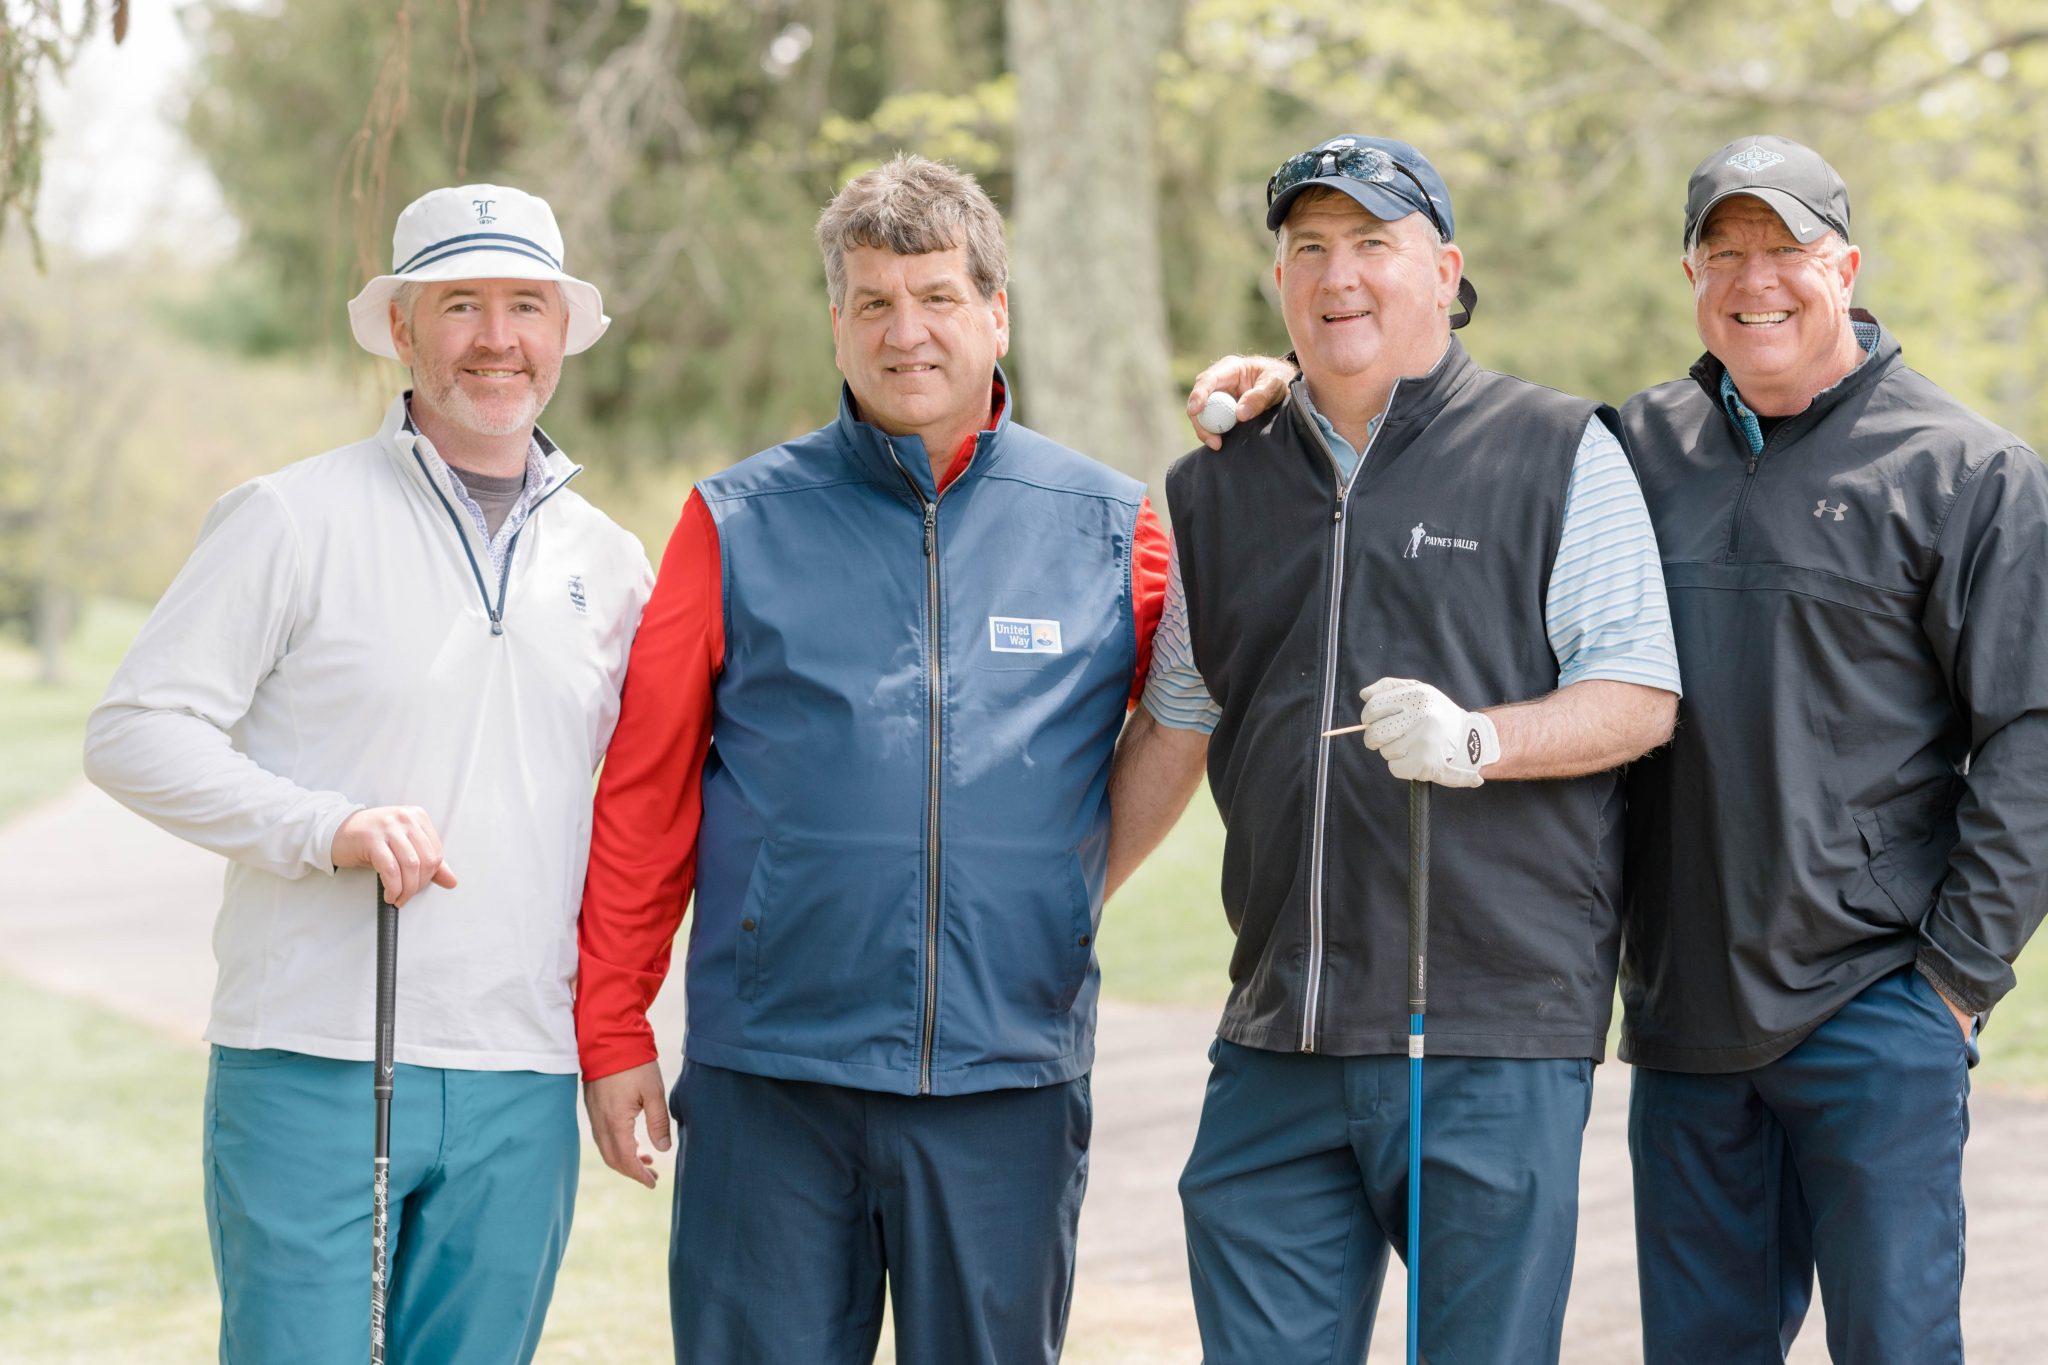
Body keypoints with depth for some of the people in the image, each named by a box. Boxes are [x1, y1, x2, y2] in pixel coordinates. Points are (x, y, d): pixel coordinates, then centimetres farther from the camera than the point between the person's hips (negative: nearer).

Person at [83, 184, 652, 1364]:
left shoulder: (611, 565, 13)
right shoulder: (295, 520, -1)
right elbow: (135, 732, -5)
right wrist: (328, 827, -18)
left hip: (521, 1088, 4)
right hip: (312, 1068, -4)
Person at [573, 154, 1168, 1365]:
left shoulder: (1109, 530, 5)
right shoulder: (740, 525, 3)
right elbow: (643, 794, 4)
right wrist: (613, 1029, 1)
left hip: (1010, 1083, 1)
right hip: (768, 1080, -1)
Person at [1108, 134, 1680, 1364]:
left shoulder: (1562, 455, 3)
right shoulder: (1218, 491, 17)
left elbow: (1642, 699, -2)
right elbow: (1171, 733, 23)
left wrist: (1475, 739, -18)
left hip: (1496, 1030, -4)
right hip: (1277, 1034, 4)